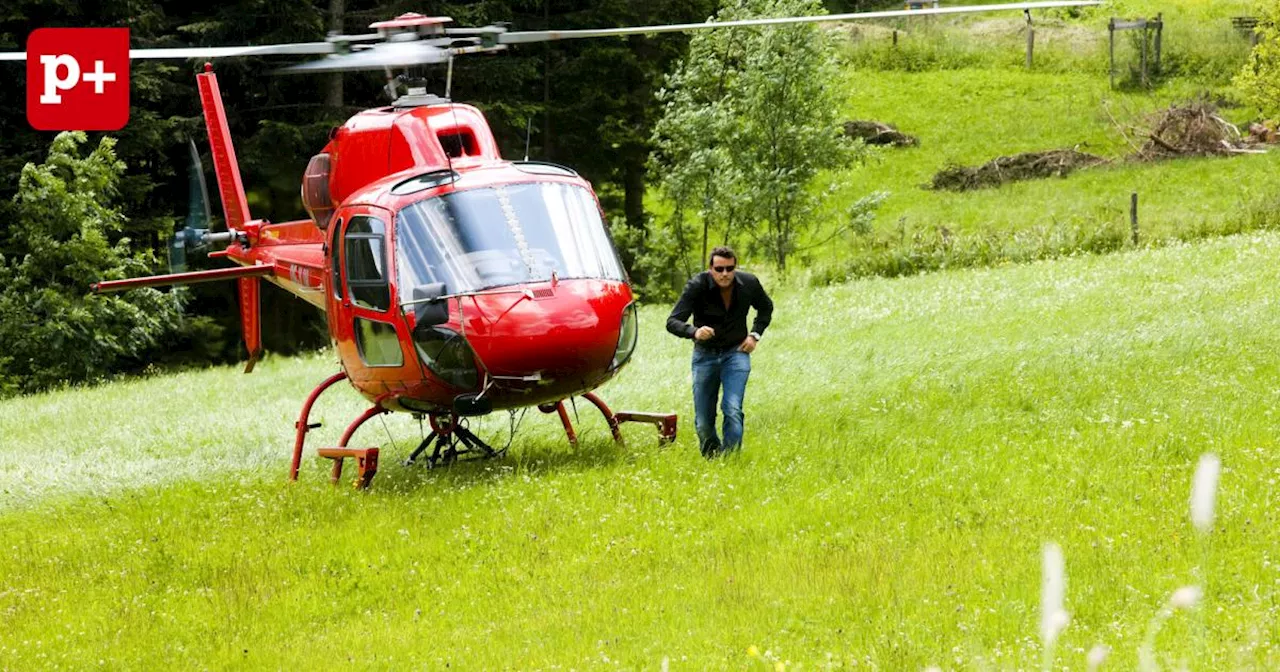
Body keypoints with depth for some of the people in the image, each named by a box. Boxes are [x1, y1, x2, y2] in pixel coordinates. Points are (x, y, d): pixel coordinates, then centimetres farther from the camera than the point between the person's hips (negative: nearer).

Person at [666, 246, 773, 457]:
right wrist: (694, 332, -43)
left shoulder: (749, 284, -8)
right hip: (705, 355, 0)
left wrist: (755, 334, 1)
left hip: (736, 353, 0)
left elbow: (766, 308, 15)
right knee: (703, 422, 2)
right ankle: (710, 458, 25)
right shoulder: (697, 286, -17)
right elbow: (673, 322, -23)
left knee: (733, 409, -21)